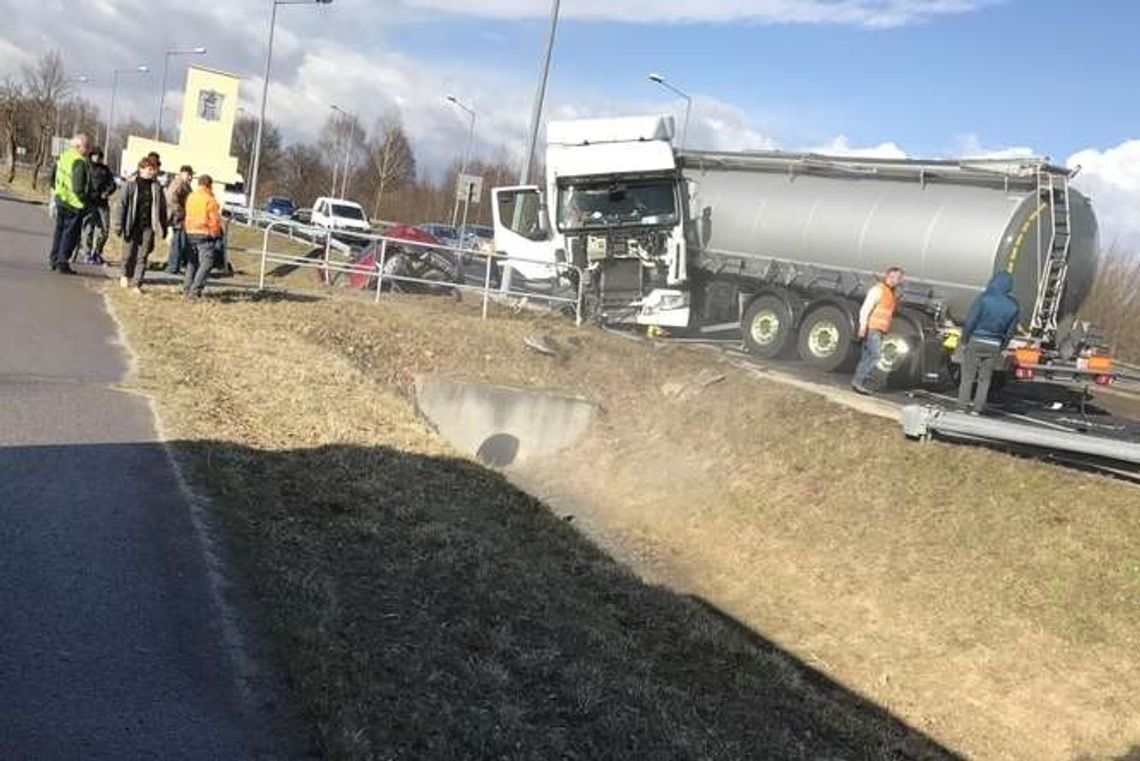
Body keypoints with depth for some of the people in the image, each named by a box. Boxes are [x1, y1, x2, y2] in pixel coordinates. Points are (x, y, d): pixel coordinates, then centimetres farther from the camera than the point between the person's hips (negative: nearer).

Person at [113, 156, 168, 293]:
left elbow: (162, 207, 10)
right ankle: (126, 275, 34)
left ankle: (136, 283, 2)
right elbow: (121, 204, -3)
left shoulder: (156, 187, 5)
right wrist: (119, 225, -8)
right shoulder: (130, 184, -3)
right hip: (132, 225, -2)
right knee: (129, 254, 8)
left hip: (148, 227, 2)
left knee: (142, 256, -2)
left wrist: (163, 227, 8)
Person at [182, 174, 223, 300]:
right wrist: (216, 234, 2)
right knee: (206, 264, -4)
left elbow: (188, 215, 13)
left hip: (190, 233, 7)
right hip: (205, 234, -7)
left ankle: (187, 289, 19)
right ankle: (194, 291, -11)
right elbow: (215, 220, -11)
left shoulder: (190, 197, 9)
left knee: (192, 262, 18)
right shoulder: (210, 200, -11)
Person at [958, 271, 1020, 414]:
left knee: (967, 376, 6)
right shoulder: (1013, 306, -2)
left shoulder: (984, 298, -14)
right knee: (985, 379, 13)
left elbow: (970, 321, -13)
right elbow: (1010, 331, 4)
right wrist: (1001, 349, 15)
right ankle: (978, 408, 14)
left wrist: (964, 341, -2)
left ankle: (962, 406, 6)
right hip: (994, 346, 3)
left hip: (975, 342, -3)